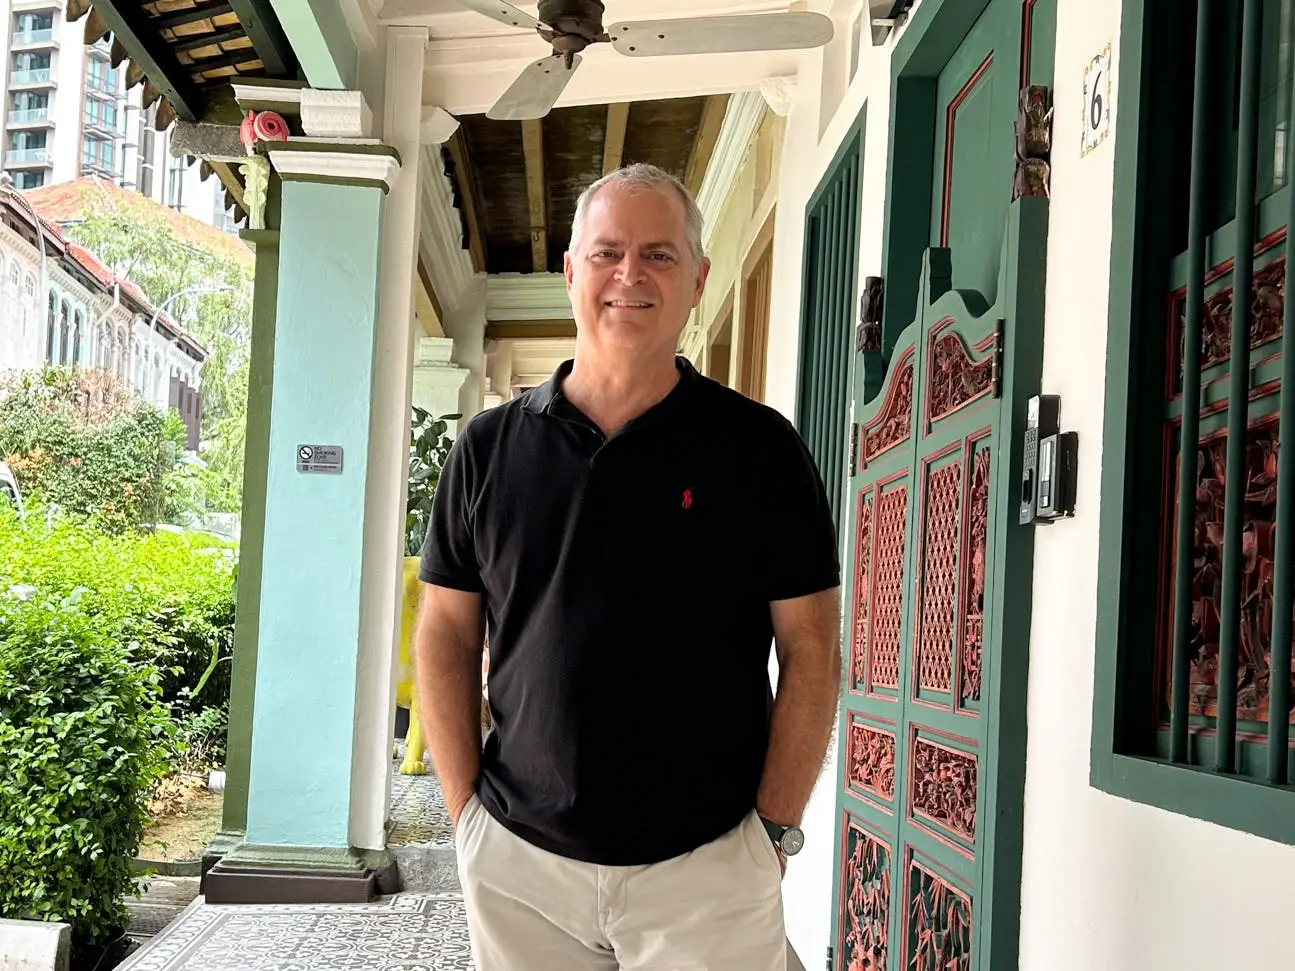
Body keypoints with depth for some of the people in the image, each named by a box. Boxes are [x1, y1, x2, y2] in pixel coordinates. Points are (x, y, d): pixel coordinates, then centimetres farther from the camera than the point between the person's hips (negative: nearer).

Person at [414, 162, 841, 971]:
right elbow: (447, 636, 7)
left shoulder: (759, 447, -3)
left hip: (706, 866, -2)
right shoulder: (489, 447, 4)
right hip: (517, 858, 2)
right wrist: (467, 808, 2)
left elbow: (811, 651, -2)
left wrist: (774, 829, -6)